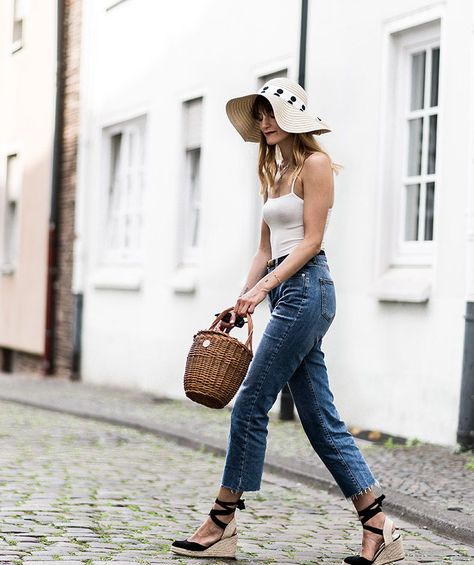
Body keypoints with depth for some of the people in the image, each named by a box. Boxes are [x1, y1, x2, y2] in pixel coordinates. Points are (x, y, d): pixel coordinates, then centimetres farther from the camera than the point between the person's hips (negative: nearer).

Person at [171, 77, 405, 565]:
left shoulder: (315, 165, -4)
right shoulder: (273, 172, 21)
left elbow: (311, 240, -12)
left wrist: (264, 286, -19)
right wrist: (241, 304, 10)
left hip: (305, 287, -9)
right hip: (285, 293, 9)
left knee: (251, 404, -7)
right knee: (320, 418, 5)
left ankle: (221, 525, 1)